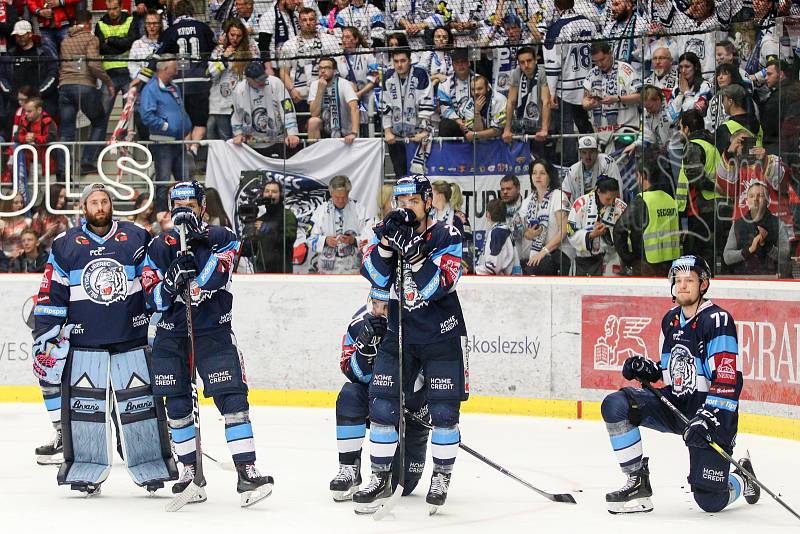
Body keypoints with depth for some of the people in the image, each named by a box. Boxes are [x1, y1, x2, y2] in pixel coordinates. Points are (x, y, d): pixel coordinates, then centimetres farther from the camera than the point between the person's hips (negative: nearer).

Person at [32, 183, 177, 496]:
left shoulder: (136, 239, 4)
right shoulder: (65, 246, 5)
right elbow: (51, 295, 6)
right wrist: (44, 335, 1)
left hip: (132, 338, 0)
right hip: (83, 342, 0)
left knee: (140, 401, 0)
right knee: (83, 405, -3)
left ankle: (154, 466, 10)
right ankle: (85, 470, 6)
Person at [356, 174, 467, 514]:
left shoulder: (447, 237, -8)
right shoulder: (386, 232, 3)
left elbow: (437, 287, -21)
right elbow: (376, 277, -11)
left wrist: (413, 250, -32)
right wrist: (387, 241, -25)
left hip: (441, 335, -3)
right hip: (400, 333, 3)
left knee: (444, 410, -3)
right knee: (382, 405, -4)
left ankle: (442, 478, 15)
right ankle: (381, 478, 7)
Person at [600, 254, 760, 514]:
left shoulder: (717, 320, -15)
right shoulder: (670, 320, 9)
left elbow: (726, 380, -22)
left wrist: (707, 418, -32)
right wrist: (647, 369, 3)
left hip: (711, 413, -7)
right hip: (674, 404, 7)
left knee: (710, 500, -11)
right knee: (615, 405, -16)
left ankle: (742, 480, 27)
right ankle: (638, 482, -5)